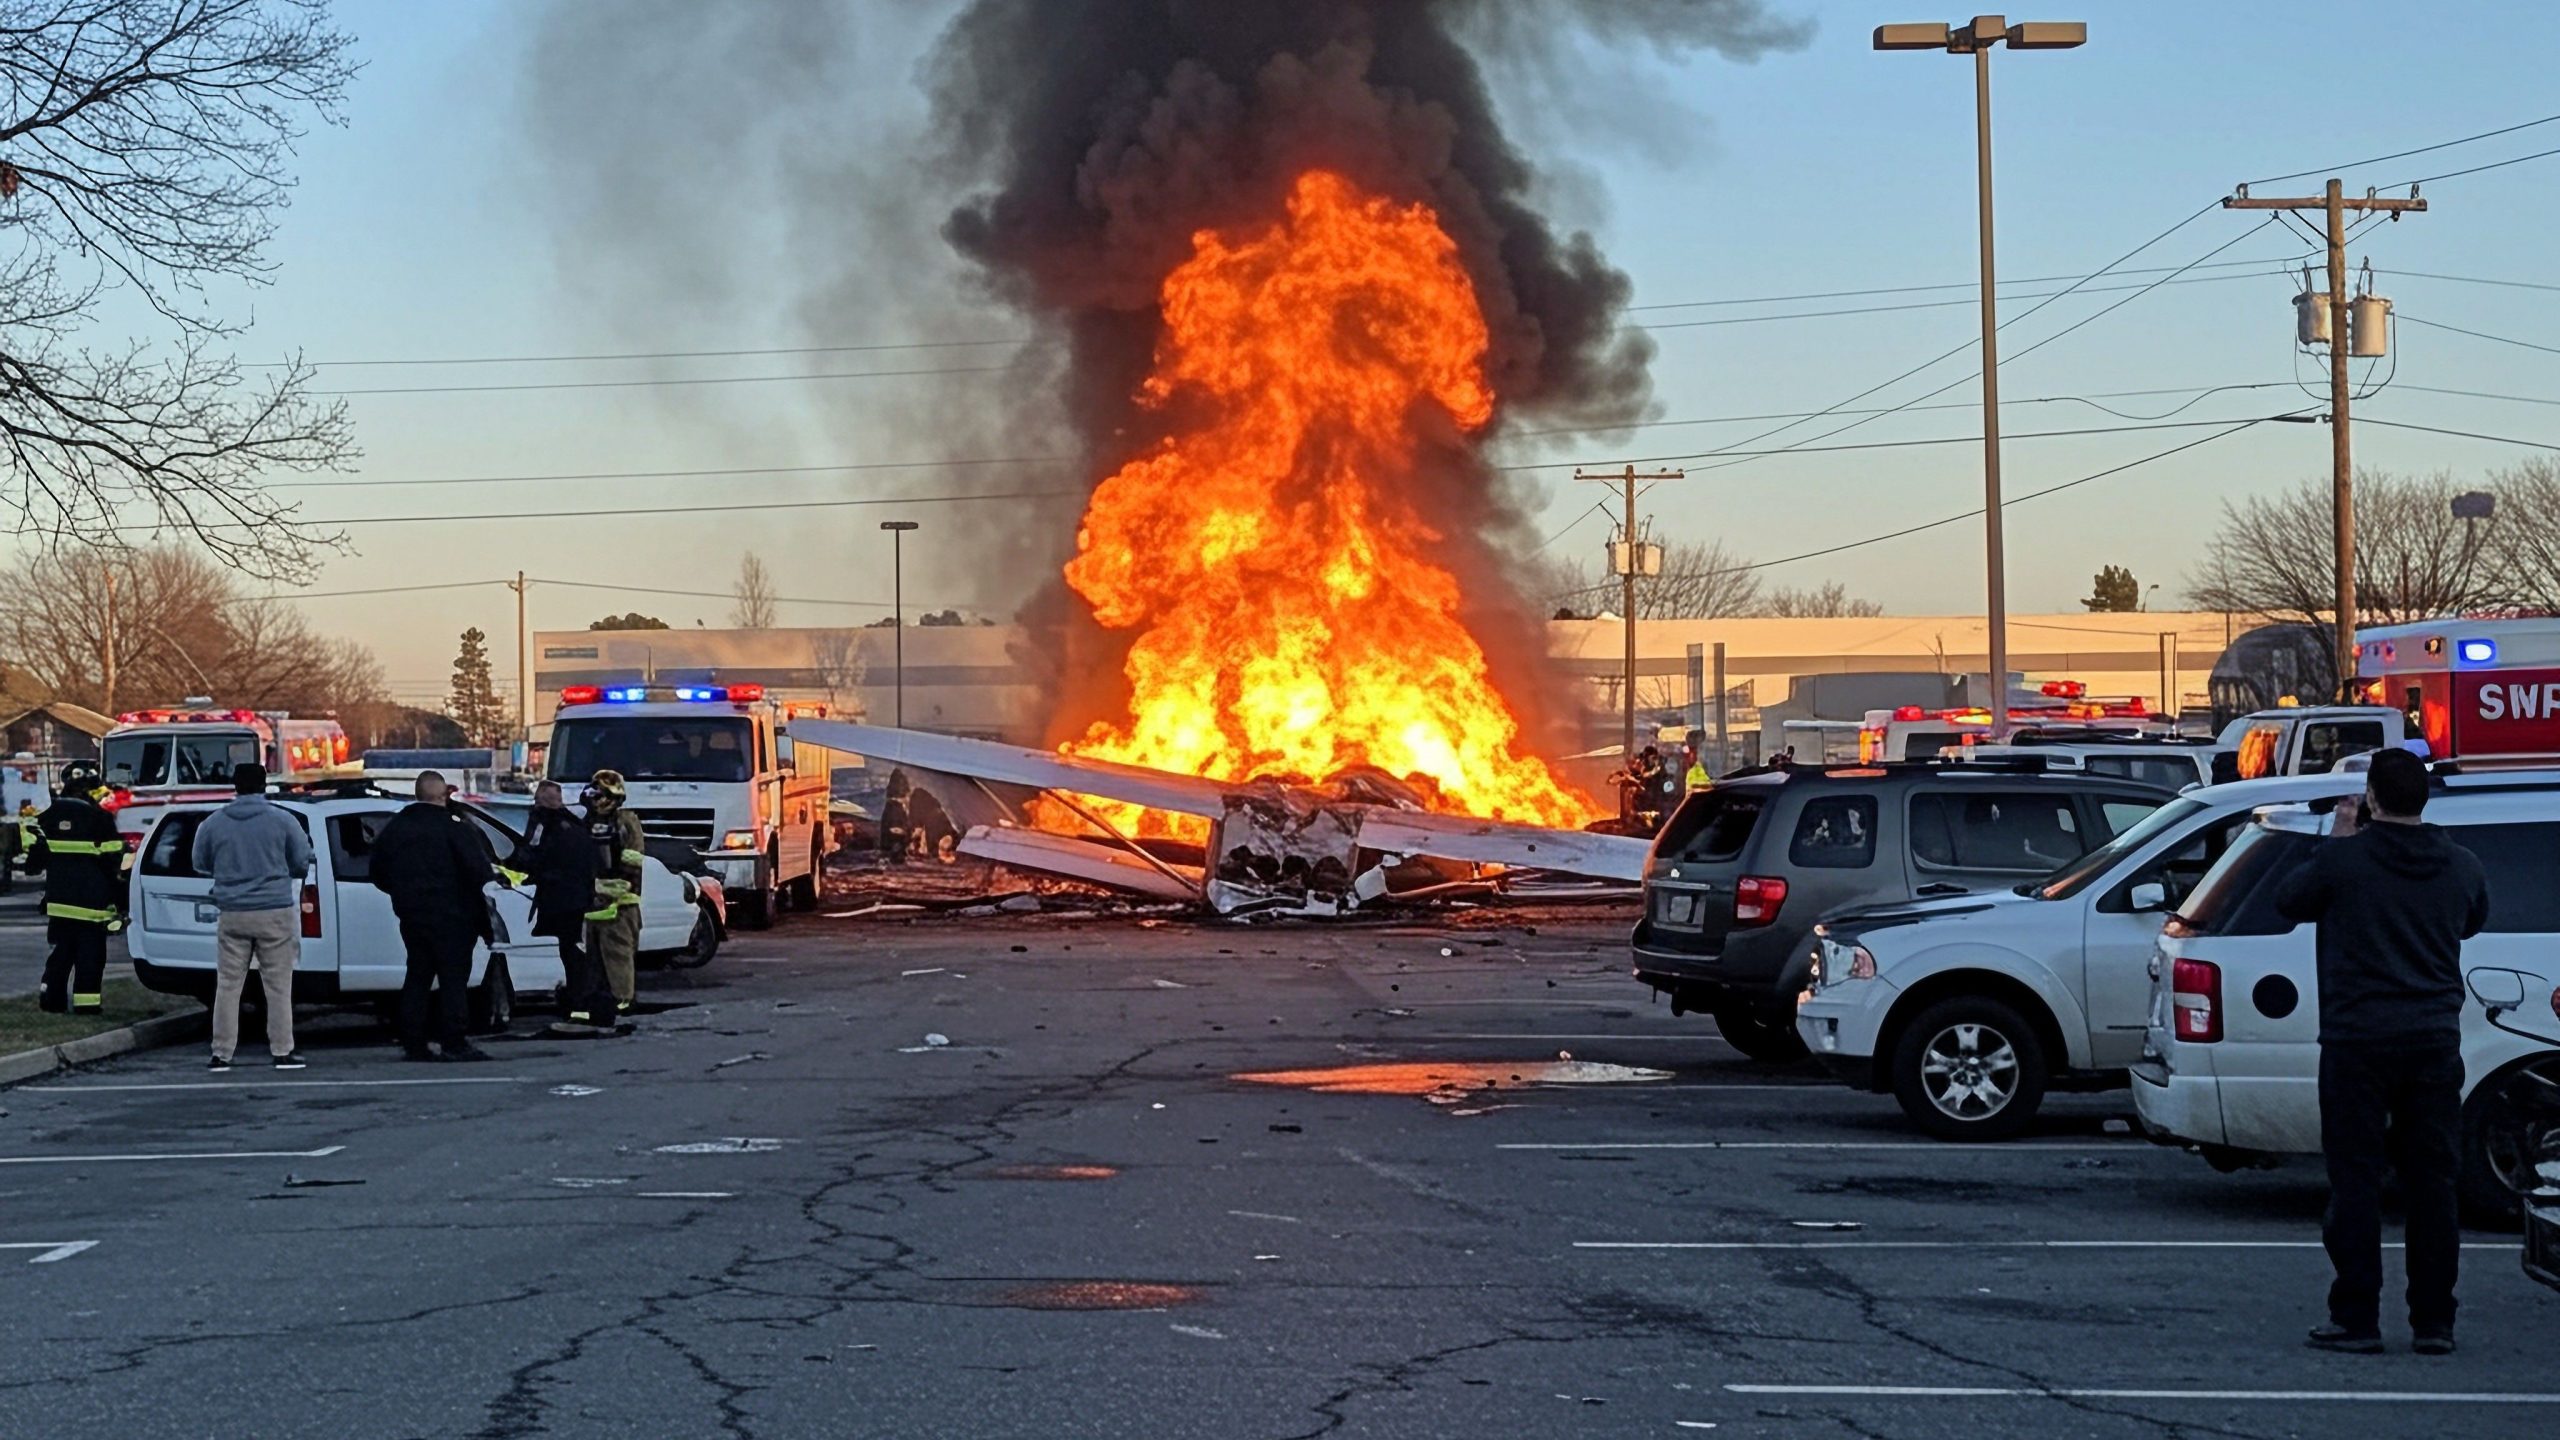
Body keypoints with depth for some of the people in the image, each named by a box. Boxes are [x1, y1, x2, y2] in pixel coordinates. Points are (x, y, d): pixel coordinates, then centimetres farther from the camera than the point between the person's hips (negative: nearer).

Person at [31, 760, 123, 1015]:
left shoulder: (49, 815, 6)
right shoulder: (100, 818, -10)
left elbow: (38, 853, 12)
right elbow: (112, 861, -9)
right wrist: (118, 899, -2)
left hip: (58, 898, 5)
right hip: (91, 897, -5)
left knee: (62, 949, 15)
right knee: (90, 952, -2)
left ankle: (51, 997, 14)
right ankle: (86, 1002, -5)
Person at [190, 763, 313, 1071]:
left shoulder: (213, 823, 2)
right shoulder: (282, 821, -4)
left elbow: (200, 863, 14)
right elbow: (302, 863, 3)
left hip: (232, 915, 2)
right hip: (275, 912, -2)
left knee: (227, 985, 7)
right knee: (278, 985, 3)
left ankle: (221, 1053, 6)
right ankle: (282, 1051, 3)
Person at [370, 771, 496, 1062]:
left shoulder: (395, 827, 10)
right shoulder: (452, 825, -11)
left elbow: (379, 874, 16)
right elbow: (478, 866, -16)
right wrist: (490, 875, 5)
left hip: (411, 915, 6)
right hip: (450, 915, -6)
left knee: (417, 976, 12)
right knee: (453, 975, -3)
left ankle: (413, 1042, 10)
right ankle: (453, 1042, -7)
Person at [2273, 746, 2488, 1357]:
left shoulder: (2343, 858, -9)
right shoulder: (2461, 866, 3)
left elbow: (2287, 902, 7)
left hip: (2357, 1038, -3)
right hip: (2435, 1041, 3)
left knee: (2356, 1179, 2)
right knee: (2434, 1181, 7)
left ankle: (2356, 1321, 2)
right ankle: (2435, 1324, 10)